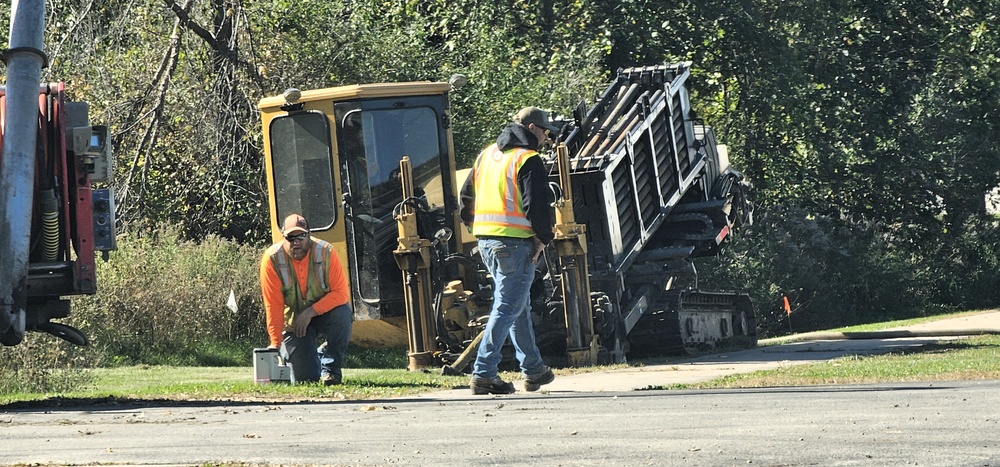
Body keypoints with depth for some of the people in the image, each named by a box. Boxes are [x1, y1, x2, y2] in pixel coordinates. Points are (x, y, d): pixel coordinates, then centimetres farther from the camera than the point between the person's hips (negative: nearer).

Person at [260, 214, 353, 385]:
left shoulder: (326, 252, -19)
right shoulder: (272, 259, -20)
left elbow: (341, 293, -22)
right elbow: (273, 305, -18)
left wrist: (311, 312, -30)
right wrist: (275, 344, -20)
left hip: (324, 313, 1)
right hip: (293, 321, 0)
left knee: (342, 314, -36)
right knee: (305, 378, -12)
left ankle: (331, 368, -12)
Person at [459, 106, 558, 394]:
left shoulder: (486, 155, 16)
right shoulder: (528, 160, -10)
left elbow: (467, 198, 20)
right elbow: (537, 205, -17)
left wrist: (477, 229, 22)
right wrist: (542, 240, -6)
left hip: (486, 241, 9)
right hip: (515, 242, -9)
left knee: (520, 305, 20)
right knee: (507, 308, -6)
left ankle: (533, 370, 29)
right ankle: (483, 374, -12)